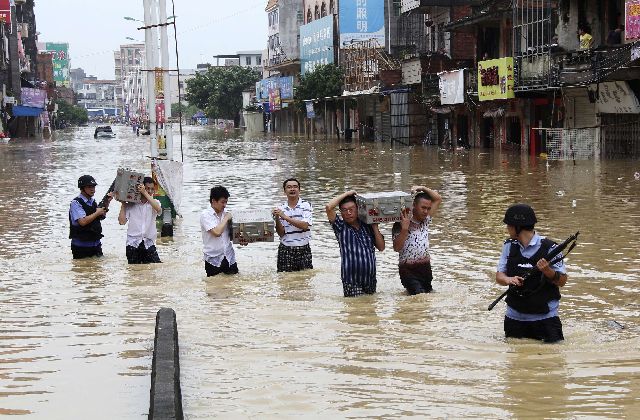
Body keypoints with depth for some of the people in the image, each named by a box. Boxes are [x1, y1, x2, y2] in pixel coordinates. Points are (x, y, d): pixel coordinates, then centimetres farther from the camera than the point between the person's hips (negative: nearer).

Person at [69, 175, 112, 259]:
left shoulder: (93, 201, 9)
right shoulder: (75, 203, -13)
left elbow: (101, 217, 19)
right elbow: (83, 222, -24)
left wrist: (106, 203, 5)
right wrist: (97, 213, -14)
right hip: (81, 246, -6)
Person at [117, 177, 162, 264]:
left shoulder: (154, 203, 7)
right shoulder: (131, 204, 4)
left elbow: (158, 209, -18)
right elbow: (122, 221, -3)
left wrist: (145, 193, -18)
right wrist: (123, 204, 2)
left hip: (148, 243, 0)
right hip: (133, 243, 0)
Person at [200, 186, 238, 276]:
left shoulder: (226, 213, 5)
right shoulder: (206, 215, -12)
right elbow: (217, 232, -25)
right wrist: (226, 218, -12)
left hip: (229, 258, 5)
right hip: (214, 260, -5)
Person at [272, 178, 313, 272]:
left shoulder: (306, 205, -2)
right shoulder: (281, 209, 5)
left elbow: (305, 225, -16)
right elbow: (281, 233, 3)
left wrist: (285, 217, -17)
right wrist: (277, 218, -14)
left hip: (303, 250, -2)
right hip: (285, 250, 2)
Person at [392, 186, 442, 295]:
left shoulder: (426, 220, 8)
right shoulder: (400, 224, -9)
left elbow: (438, 199, 10)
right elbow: (397, 248, -16)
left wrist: (423, 189, -3)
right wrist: (404, 229, -26)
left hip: (425, 268, 6)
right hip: (408, 270, -6)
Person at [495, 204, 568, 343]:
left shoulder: (548, 247, -11)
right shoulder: (509, 246, 3)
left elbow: (562, 281, -9)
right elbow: (499, 276, 2)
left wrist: (547, 271, -28)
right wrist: (509, 280, -20)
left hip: (545, 317, -4)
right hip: (514, 316, 4)